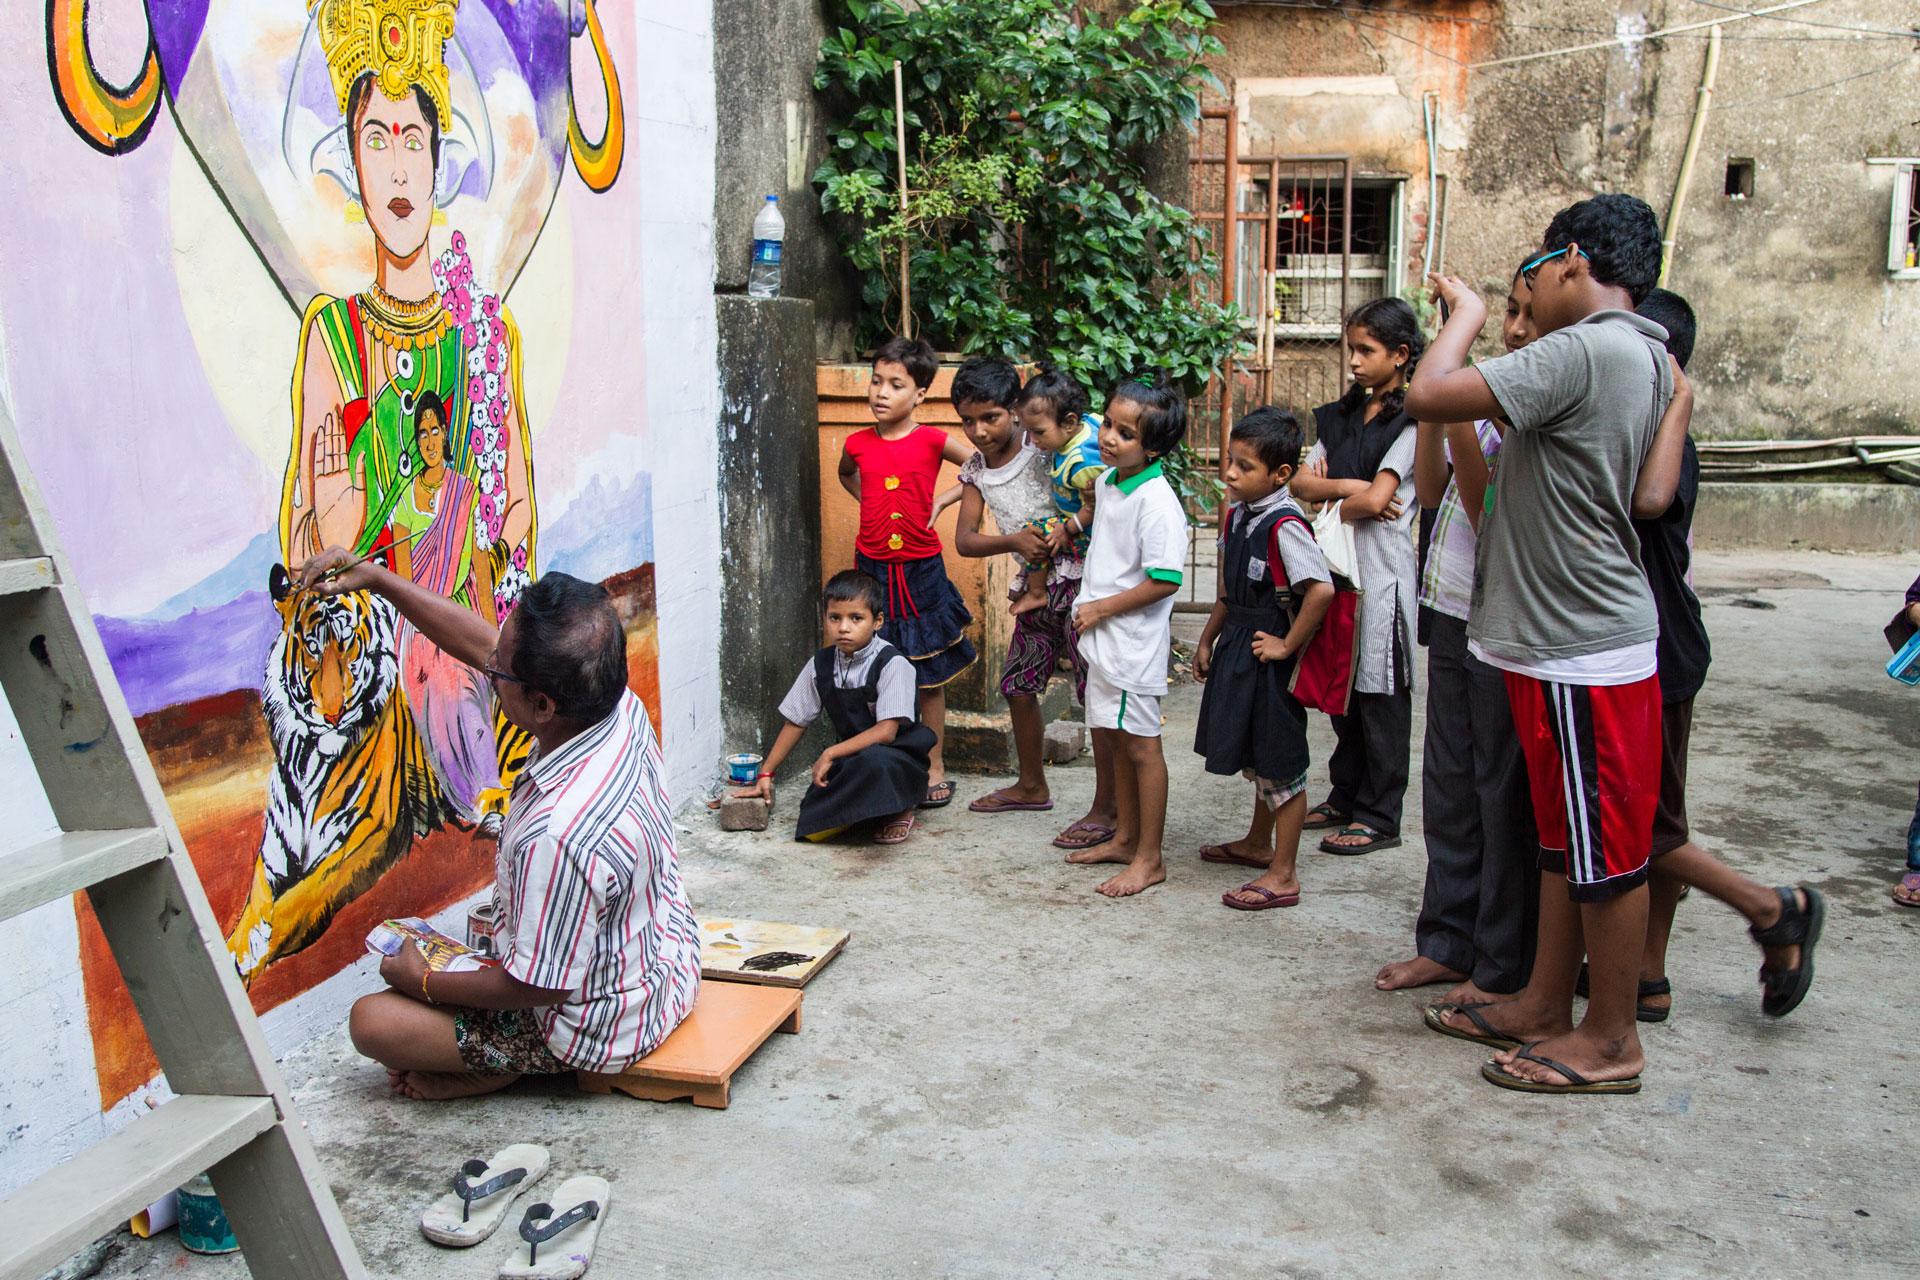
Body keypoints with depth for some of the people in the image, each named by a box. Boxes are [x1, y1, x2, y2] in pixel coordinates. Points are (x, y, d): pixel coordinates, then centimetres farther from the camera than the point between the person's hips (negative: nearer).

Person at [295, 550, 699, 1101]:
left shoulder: (557, 838, -40)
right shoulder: (622, 708, -16)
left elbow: (540, 987, -25)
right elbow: (479, 643, -2)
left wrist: (425, 982, -9)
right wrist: (374, 577, -1)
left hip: (601, 1026, -8)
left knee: (372, 1021, -4)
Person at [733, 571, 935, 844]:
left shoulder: (893, 664, -14)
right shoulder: (820, 665, 2)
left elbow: (886, 732, -21)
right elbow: (795, 722, 11)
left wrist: (830, 754, -22)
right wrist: (765, 775, 10)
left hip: (896, 758, -4)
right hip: (850, 759, 4)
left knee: (874, 759, -41)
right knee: (815, 831, -20)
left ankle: (900, 811, -8)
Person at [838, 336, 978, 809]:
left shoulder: (932, 441, -7)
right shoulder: (858, 444, 1)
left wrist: (943, 500, -3)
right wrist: (872, 505, 10)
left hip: (921, 570, -2)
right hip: (873, 567, 2)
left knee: (929, 675, 8)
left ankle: (933, 766, 20)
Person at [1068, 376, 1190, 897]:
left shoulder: (1156, 501, -20)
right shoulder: (1107, 483, 8)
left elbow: (1164, 581, -24)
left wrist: (1100, 609, -16)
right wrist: (1087, 609, 16)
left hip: (1134, 641, -9)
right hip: (1101, 638, 9)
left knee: (1141, 745, 0)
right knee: (1113, 738, 17)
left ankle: (1149, 858, 11)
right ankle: (1125, 838, 32)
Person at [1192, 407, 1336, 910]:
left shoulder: (1284, 525, -21)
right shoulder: (1237, 514, 7)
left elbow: (1322, 589, -31)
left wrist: (1287, 645, -22)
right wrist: (1207, 641, 20)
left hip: (1269, 656, -9)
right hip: (1238, 647, 9)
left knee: (1280, 763, 1)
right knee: (1255, 757, 23)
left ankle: (1282, 875, 9)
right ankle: (1257, 844, 41)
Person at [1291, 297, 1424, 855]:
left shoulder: (1411, 422, -7)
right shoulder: (1342, 416, 14)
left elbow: (1376, 499, -17)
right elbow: (1301, 481, 6)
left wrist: (1327, 504, -1)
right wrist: (1346, 486, -11)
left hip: (1381, 570, -7)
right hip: (1337, 566, 7)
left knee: (1380, 693, 0)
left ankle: (1379, 817, 8)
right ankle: (1344, 798, 25)